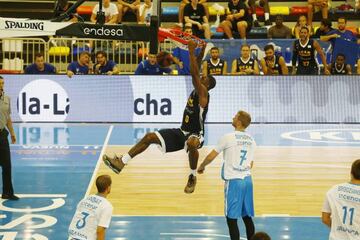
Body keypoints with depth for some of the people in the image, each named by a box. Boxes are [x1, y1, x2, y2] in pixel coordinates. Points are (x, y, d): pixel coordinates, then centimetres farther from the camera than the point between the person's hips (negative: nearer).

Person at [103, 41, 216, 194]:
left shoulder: (203, 92, -13)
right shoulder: (196, 90, 9)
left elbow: (194, 74, -25)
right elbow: (196, 73, 10)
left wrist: (192, 52, -23)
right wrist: (201, 50, 4)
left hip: (195, 134, -9)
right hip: (182, 132, 9)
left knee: (192, 144, -45)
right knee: (150, 137, -2)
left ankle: (193, 177, -21)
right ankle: (122, 162, -3)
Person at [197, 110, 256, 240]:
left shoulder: (228, 137, -11)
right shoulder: (251, 140, 8)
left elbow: (211, 157, -3)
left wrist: (201, 166, 16)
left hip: (233, 181, -6)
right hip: (247, 180, 6)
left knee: (231, 219, -1)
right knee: (247, 217, 13)